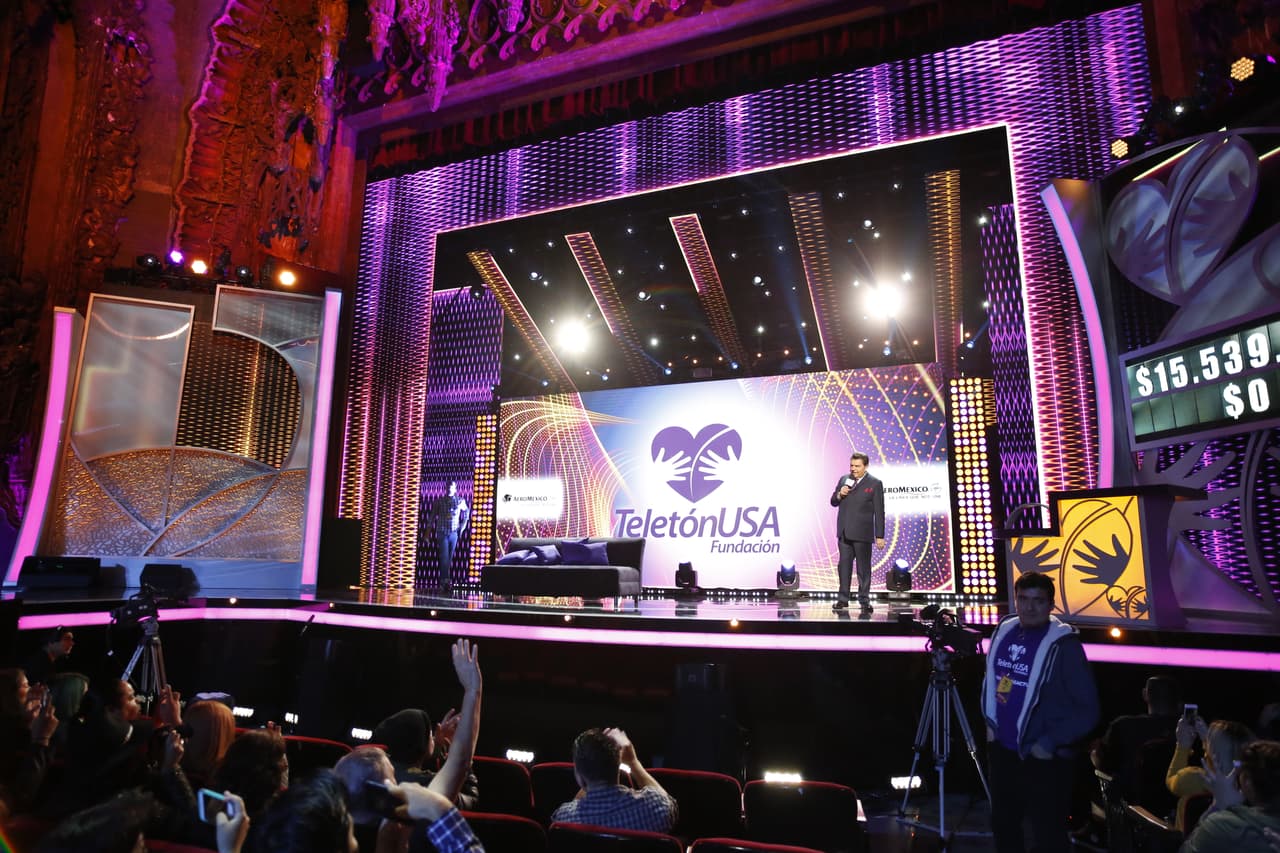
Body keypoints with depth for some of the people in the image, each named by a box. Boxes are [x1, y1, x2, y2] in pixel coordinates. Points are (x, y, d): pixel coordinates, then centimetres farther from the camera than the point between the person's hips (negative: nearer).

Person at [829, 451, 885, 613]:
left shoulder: (875, 484, -3)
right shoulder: (844, 480, 11)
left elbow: (879, 512, -4)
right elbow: (833, 502, 15)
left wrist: (880, 536, -7)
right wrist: (839, 494, -8)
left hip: (862, 533, -4)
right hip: (844, 532, 4)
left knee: (864, 568, 3)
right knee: (844, 565, 6)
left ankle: (864, 601, 11)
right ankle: (843, 599, 12)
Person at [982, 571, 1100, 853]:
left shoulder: (1063, 646, -17)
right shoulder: (1004, 631, 1)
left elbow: (1088, 710, -15)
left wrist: (1050, 743, -17)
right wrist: (990, 722, 10)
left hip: (1043, 758, -6)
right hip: (1002, 751, 6)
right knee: (1003, 828, 20)